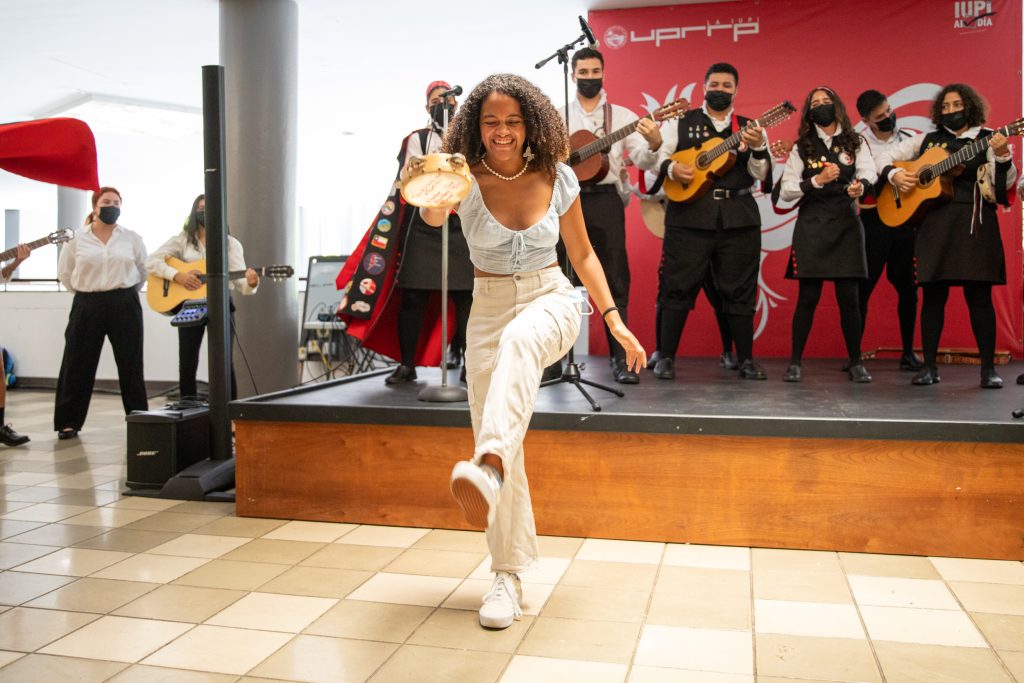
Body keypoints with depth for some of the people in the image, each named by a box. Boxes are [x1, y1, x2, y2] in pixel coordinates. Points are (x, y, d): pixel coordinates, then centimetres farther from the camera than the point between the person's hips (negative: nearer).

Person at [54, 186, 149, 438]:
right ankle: (69, 422, 12)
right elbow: (64, 273, 9)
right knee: (77, 364, 3)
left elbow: (143, 270, 13)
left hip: (125, 305, 0)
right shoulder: (77, 239, 1)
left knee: (130, 365, 5)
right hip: (87, 306, 0)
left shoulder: (132, 238, 3)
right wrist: (86, 294, 9)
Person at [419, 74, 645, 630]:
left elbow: (582, 254, 7)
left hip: (551, 302, -1)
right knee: (499, 443, -1)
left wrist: (614, 319, 0)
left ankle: (489, 466, -59)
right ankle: (508, 575, 12)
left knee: (519, 340, -39)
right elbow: (432, 216, -31)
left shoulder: (556, 179, -3)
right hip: (489, 313, 1)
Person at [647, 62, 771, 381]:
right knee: (678, 287, -2)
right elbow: (657, 155, 4)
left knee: (739, 289, 5)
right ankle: (665, 357, 7)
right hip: (689, 215, -2)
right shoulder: (680, 122, 11)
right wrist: (671, 167, -16)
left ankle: (746, 359, 15)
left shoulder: (750, 128, 14)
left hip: (739, 218, 2)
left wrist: (758, 147, -15)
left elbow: (761, 175, 4)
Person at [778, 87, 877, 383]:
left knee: (848, 296, -1)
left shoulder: (855, 143, 9)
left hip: (847, 224, 1)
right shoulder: (802, 147, 7)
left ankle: (855, 362, 10)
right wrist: (817, 181, -15)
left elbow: (870, 173, -8)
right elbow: (785, 191, -1)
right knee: (808, 296, -3)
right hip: (812, 225, -1)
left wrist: (861, 186, -31)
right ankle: (795, 362, 7)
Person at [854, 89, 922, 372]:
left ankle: (909, 352, 18)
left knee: (908, 287, 7)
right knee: (863, 287, -5)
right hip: (874, 221, -4)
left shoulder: (909, 139, 12)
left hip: (907, 219, 4)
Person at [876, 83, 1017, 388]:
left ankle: (988, 368, 4)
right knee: (933, 295, 1)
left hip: (975, 223, -2)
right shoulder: (927, 140, 14)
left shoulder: (988, 140, 8)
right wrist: (894, 174, -3)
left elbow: (1005, 184, -2)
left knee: (979, 295, -3)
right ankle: (929, 367, 8)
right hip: (934, 223, 2)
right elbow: (884, 157, 17)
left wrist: (1002, 156, -21)